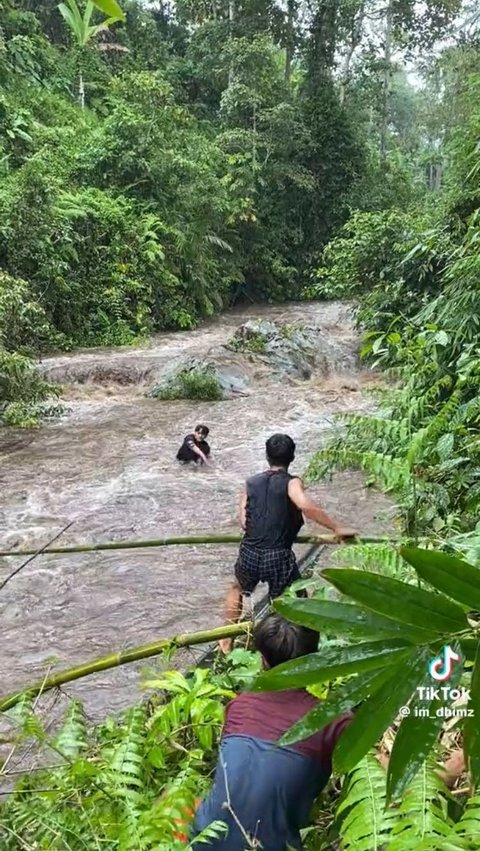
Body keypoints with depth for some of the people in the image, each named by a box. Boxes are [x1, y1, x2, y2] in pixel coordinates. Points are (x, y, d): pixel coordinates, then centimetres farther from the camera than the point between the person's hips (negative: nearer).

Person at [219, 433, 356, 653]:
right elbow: (306, 505, -28)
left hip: (249, 553, 5)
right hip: (278, 557, -5)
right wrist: (337, 528, -26)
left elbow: (243, 522, 0)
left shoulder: (251, 483, 7)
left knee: (237, 590, 33)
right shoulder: (291, 483, -6)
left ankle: (227, 641, 43)